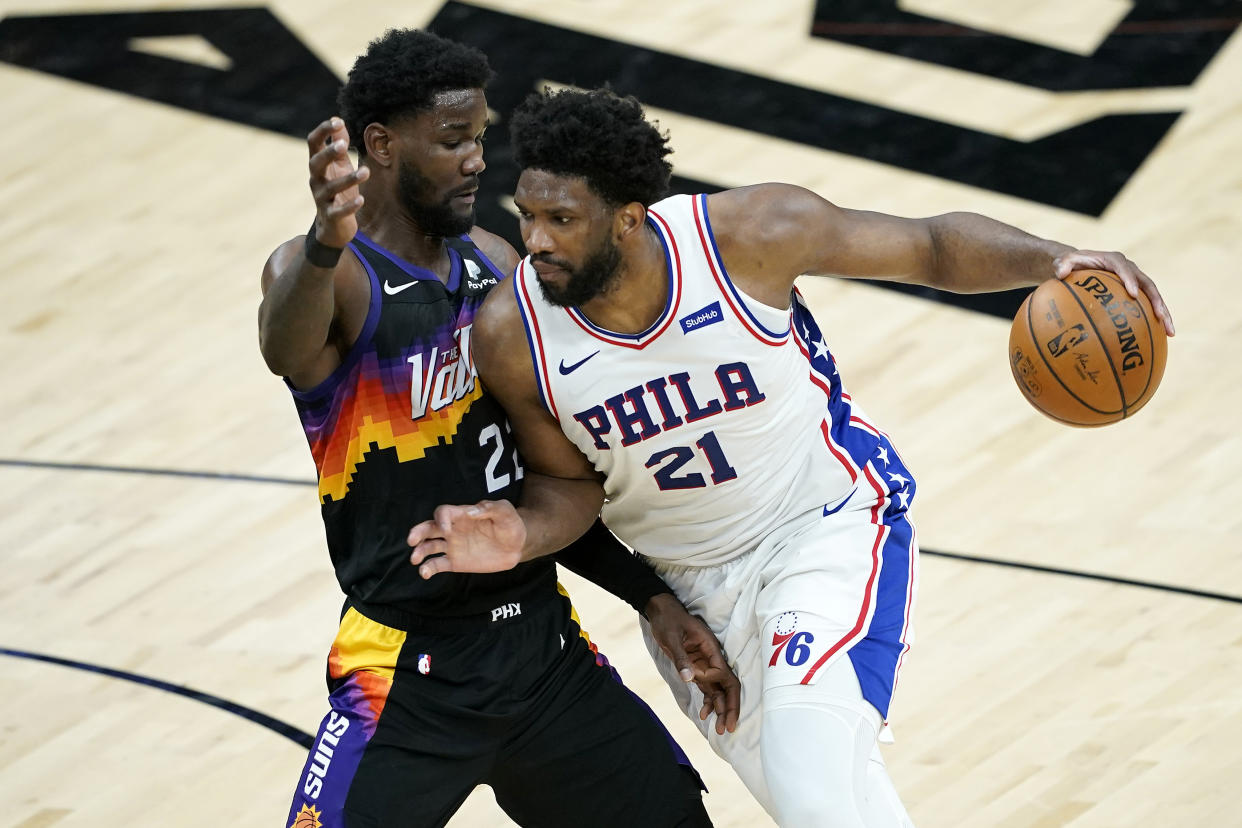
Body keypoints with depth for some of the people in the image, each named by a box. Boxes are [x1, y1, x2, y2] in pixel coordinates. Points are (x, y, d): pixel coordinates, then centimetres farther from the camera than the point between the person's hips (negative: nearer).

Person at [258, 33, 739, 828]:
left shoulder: (497, 267, 8)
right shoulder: (331, 276, -12)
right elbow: (286, 351, -39)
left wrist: (656, 600, 11)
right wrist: (327, 245, -59)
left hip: (543, 644, 6)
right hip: (410, 672, -6)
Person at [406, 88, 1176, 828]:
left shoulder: (750, 232, -25)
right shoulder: (512, 336, -19)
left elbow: (932, 245, -11)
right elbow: (576, 487, -3)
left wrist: (1053, 259, -28)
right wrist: (522, 536, -25)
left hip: (830, 525, -3)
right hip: (689, 577, 4)